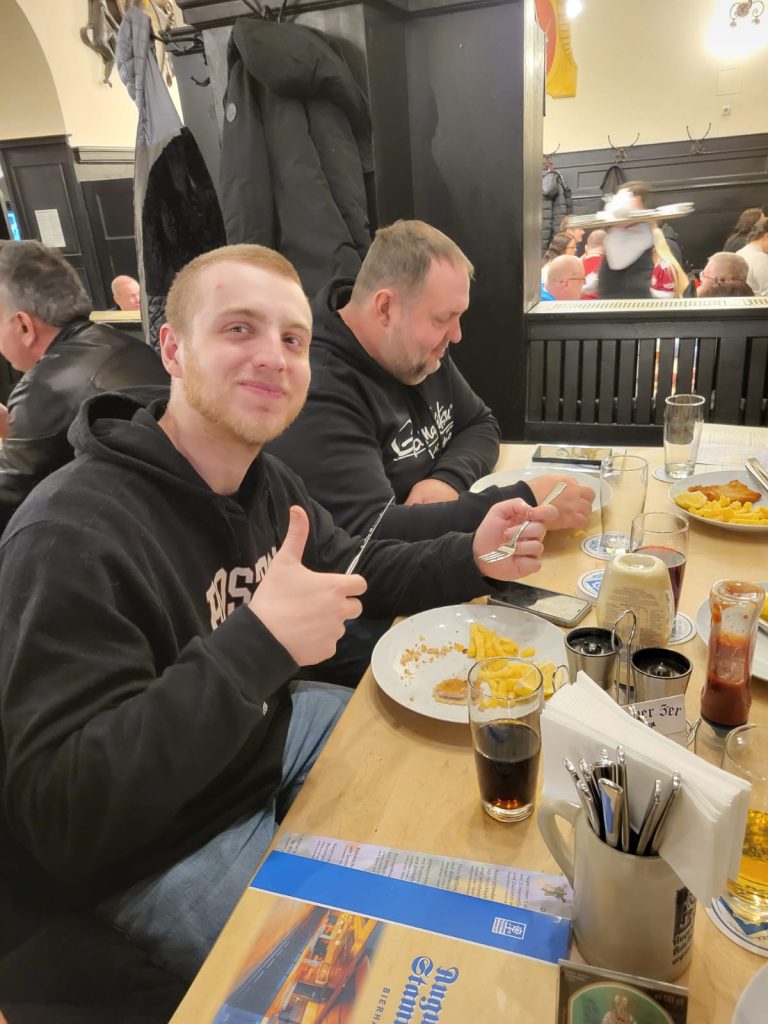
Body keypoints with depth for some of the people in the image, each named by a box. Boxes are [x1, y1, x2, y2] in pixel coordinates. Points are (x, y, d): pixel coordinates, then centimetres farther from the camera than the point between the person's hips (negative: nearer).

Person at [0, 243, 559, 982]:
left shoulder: (263, 479, -5)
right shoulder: (71, 537, -31)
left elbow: (348, 572, 10)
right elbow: (60, 817, -33)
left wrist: (473, 558, -8)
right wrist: (255, 645, -41)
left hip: (270, 733, 8)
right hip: (162, 854, -7)